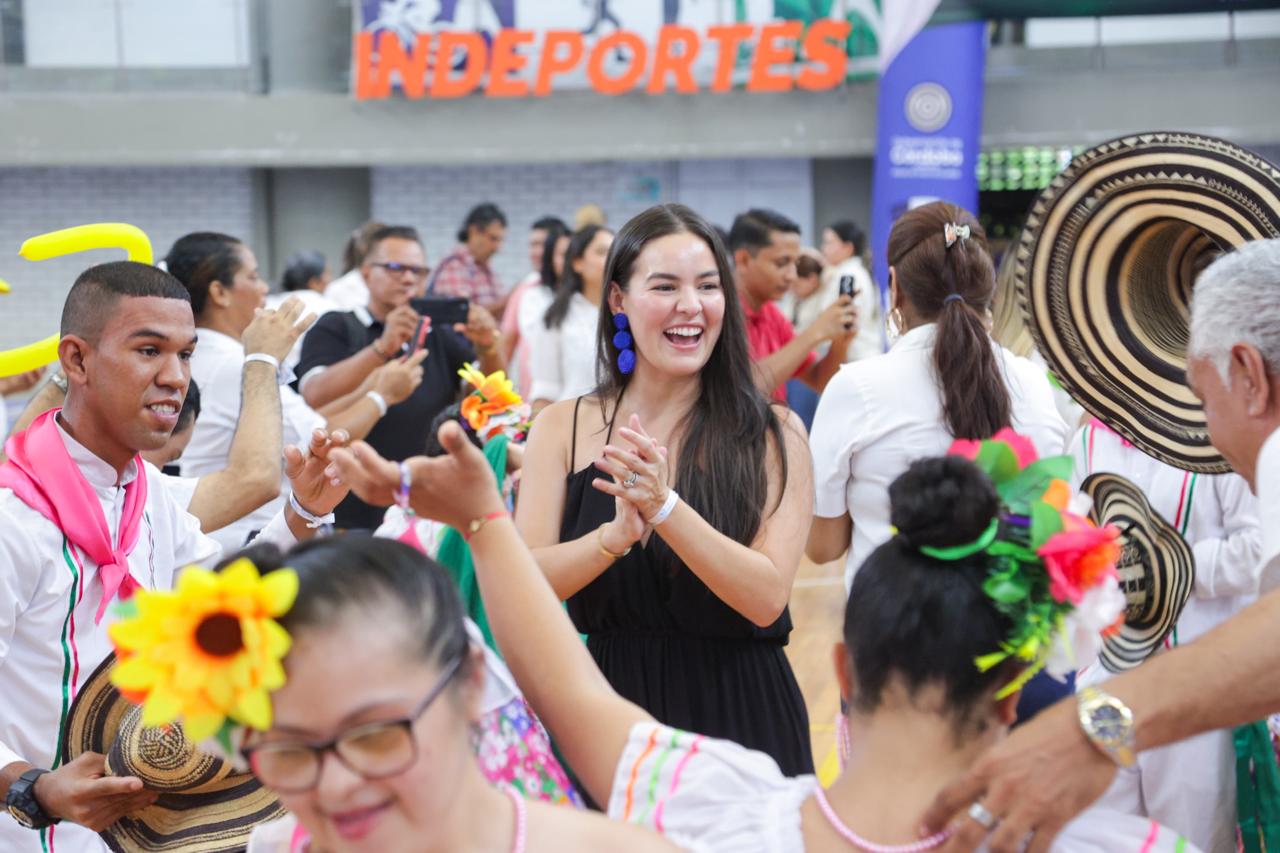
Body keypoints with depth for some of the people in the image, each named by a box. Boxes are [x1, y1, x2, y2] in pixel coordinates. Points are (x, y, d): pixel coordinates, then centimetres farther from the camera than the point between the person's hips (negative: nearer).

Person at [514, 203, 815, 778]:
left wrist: (664, 506, -27)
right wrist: (618, 533, -27)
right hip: (608, 712, 1)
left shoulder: (773, 436, -5)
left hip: (740, 716, -1)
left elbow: (768, 597, -16)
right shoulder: (562, 428, 0)